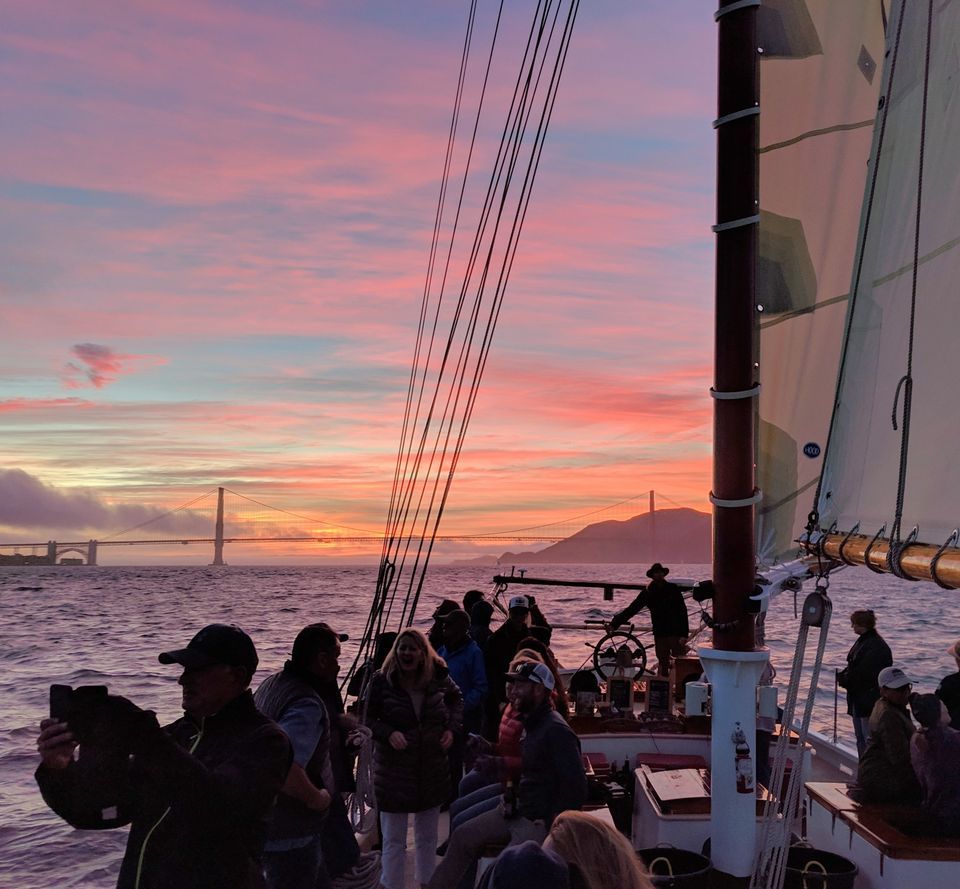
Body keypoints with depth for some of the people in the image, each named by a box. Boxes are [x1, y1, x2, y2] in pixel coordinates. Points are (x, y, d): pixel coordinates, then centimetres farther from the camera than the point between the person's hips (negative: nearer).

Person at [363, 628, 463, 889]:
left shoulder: (438, 678, -7)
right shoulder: (381, 681, -14)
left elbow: (456, 700, 13)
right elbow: (368, 719, -6)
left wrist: (452, 728, -1)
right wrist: (388, 733, -24)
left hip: (432, 769, 3)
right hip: (393, 771, -3)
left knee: (428, 836, 19)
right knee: (393, 840, 5)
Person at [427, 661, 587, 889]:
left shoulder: (556, 730, -20)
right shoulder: (529, 723, 11)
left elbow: (576, 788, -25)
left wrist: (549, 824, -19)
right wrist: (509, 798, 11)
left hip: (540, 821, -10)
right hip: (517, 811, 10)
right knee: (463, 836, 6)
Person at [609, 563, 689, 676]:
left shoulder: (673, 589, 0)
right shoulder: (648, 592, 7)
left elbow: (682, 612, -3)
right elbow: (632, 609, 8)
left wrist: (684, 634, -12)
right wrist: (615, 623, 2)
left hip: (676, 634, -3)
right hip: (660, 635, 3)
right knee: (662, 664, 6)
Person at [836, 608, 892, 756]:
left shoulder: (876, 646, -19)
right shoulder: (862, 641, 12)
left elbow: (863, 673, -22)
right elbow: (853, 666, 18)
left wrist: (844, 679, -11)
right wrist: (842, 675, 1)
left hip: (870, 701, -10)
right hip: (858, 699, 10)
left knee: (869, 739, -8)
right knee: (860, 738, 17)